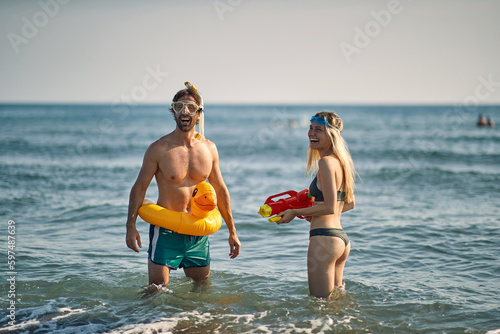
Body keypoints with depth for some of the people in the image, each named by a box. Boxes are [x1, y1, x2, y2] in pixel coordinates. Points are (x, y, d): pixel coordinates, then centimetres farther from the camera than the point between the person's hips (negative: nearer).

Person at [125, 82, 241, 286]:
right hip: (165, 231, -4)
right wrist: (131, 225, -14)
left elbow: (220, 190, 13)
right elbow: (139, 187, -2)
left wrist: (232, 232, 15)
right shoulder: (159, 149, -7)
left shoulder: (209, 149, 5)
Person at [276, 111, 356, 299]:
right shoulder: (341, 162, 14)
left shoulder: (326, 162, -13)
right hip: (342, 239, 10)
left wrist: (295, 212, -8)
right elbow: (349, 204, 21)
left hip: (324, 237, -10)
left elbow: (330, 207, -17)